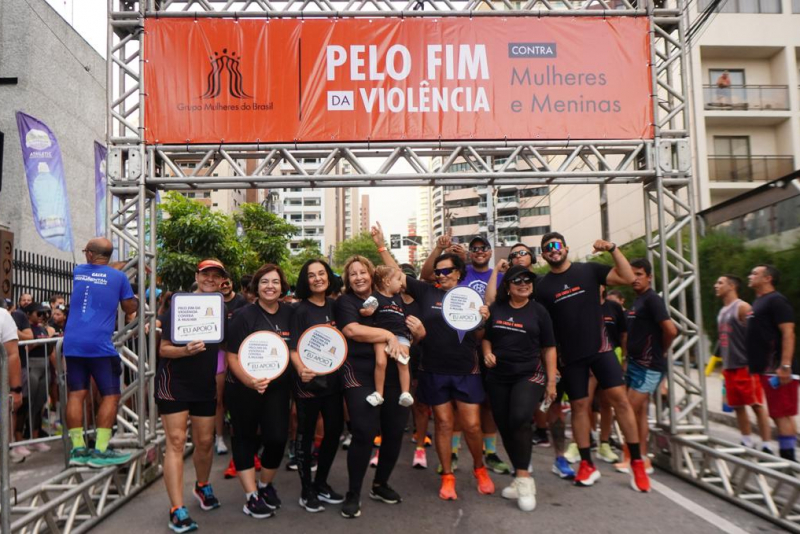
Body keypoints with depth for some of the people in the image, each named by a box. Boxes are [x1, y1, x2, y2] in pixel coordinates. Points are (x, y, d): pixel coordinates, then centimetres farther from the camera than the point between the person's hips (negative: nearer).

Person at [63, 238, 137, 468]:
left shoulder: (79, 271, 11)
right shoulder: (118, 277, -1)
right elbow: (130, 308, 7)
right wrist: (137, 298, 25)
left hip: (73, 343, 5)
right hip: (99, 345, -5)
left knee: (76, 394, 7)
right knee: (111, 395, 1)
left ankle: (77, 449, 9)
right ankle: (100, 450, -3)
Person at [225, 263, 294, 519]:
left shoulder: (290, 313, 0)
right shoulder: (244, 315, -11)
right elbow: (232, 356, -14)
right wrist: (249, 381, -28)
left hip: (278, 388, 3)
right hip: (244, 389, -3)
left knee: (278, 438, 1)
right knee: (245, 438, 8)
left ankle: (265, 484, 28)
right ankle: (251, 495, 21)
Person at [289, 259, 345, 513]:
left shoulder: (335, 306, 7)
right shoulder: (299, 310, -7)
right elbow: (293, 347, -12)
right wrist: (301, 369, -30)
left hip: (333, 378, 5)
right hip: (308, 380, -5)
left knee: (335, 429, 11)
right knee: (306, 434, 5)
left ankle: (321, 484, 30)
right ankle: (306, 491, 20)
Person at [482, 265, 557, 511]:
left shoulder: (538, 311, 0)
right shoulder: (495, 309, 5)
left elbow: (549, 348, 3)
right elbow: (486, 337, 17)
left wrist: (551, 381, -1)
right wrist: (487, 353, -4)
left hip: (529, 375, -3)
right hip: (498, 377, 4)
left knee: (519, 419, -25)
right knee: (505, 427, 7)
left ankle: (523, 477, -12)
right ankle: (522, 478, 23)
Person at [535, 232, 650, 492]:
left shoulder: (589, 270, 1)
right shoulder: (542, 287, 2)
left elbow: (628, 278, -8)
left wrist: (613, 249, -17)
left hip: (600, 348, -1)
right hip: (571, 356, 1)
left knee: (619, 398, -6)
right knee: (579, 406, 6)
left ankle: (637, 462, 5)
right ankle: (587, 465, 18)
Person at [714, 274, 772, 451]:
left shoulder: (742, 307, -8)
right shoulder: (722, 311, 16)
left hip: (745, 366, -8)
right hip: (729, 368, 8)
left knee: (757, 405, -2)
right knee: (738, 407, 11)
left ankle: (766, 445, 3)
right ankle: (747, 442, 20)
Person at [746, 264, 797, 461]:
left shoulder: (776, 301, -11)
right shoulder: (758, 302, 18)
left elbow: (788, 334, -19)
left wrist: (785, 366, -26)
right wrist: (754, 363, 21)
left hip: (776, 369, -10)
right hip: (765, 369, 10)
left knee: (782, 414, -6)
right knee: (778, 414, 13)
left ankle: (787, 459, -2)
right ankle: (786, 456, 20)